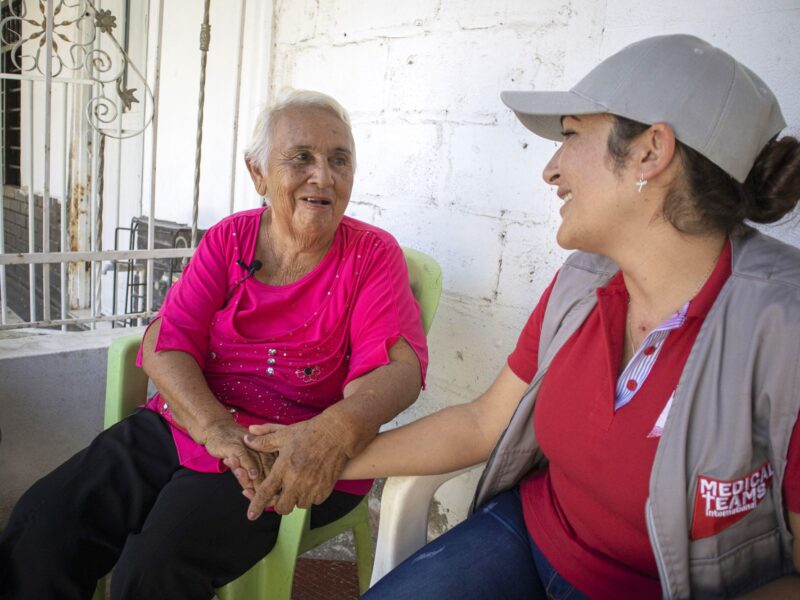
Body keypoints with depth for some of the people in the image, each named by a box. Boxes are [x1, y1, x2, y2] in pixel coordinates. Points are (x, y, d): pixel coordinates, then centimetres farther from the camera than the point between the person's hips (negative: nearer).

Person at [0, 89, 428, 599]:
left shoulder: (372, 255, -5)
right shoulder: (229, 238, 5)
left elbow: (398, 366, -17)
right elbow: (165, 343, -3)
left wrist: (335, 431, -40)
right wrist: (215, 428, -23)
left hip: (295, 460, -4)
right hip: (183, 423, 4)